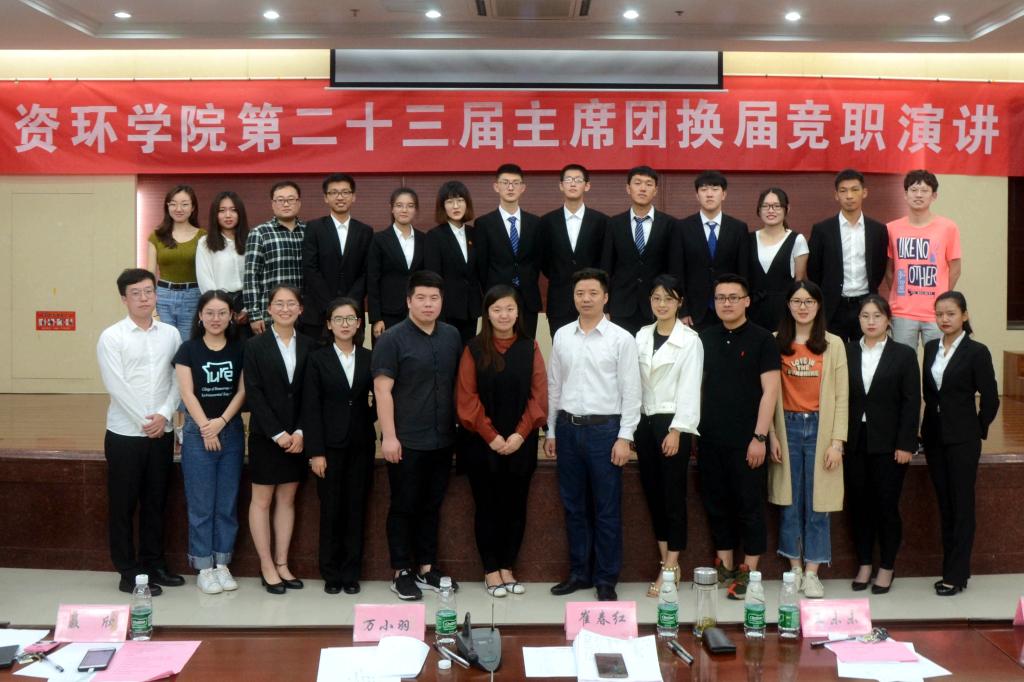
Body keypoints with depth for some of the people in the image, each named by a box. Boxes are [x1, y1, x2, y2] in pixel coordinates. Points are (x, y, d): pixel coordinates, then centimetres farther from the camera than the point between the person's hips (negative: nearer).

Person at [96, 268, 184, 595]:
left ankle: (154, 564, 24)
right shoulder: (112, 337, -4)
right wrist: (144, 422, -13)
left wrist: (164, 415, -11)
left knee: (155, 502, 12)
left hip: (162, 433, 3)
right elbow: (116, 386, -11)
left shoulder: (170, 334, 6)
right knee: (123, 505, 4)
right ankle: (128, 572, 12)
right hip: (125, 433, -3)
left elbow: (178, 381, 3)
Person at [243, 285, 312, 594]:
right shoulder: (255, 345, -2)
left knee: (287, 499, 9)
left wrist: (300, 432, -9)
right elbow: (253, 392, -7)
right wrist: (277, 433, -13)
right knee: (262, 500, 4)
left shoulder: (308, 346, 4)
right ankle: (267, 566, 12)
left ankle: (282, 563, 17)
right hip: (265, 435, -2)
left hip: (297, 437, 3)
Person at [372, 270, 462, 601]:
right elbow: (382, 390, -11)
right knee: (404, 507, 5)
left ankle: (427, 568, 25)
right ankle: (402, 572, 16)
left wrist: (459, 428, 10)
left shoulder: (452, 336, 8)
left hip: (442, 439, 5)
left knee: (431, 505, 13)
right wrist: (389, 436, -15)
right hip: (406, 441, -5)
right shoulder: (393, 339, -7)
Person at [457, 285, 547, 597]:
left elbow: (539, 394, 0)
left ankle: (507, 568, 19)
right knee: (488, 507, 5)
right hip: (482, 443, -2)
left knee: (515, 507, 7)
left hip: (521, 443, 2)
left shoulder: (530, 348, 4)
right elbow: (467, 398, -6)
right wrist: (491, 436, -12)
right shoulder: (474, 349, -2)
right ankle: (491, 571, 15)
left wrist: (520, 434, -10)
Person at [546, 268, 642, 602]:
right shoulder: (562, 336, 8)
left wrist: (624, 437, -10)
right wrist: (551, 431, 11)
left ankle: (606, 579, 14)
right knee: (574, 506, 12)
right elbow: (554, 386, 12)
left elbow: (631, 392, -5)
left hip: (604, 428, -4)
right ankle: (579, 572, 24)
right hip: (568, 427, 4)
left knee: (606, 509, 3)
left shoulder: (621, 339, -4)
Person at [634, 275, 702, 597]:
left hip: (673, 423, -5)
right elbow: (635, 381, 8)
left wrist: (676, 430, -15)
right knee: (653, 493, 9)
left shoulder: (690, 340, -5)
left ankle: (670, 568, 6)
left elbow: (689, 389, -10)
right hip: (645, 421, 6)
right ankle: (667, 562, 19)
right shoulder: (642, 336, 10)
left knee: (673, 495, 0)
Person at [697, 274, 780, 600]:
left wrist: (760, 436, -13)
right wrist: (692, 430, 7)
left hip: (746, 440, -4)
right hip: (710, 439, 4)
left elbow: (770, 390, -8)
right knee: (716, 505, 11)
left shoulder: (761, 339, -4)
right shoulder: (705, 338, 8)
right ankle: (724, 567, 22)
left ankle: (749, 572, 13)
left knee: (749, 506, 3)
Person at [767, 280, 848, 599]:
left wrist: (837, 441, -6)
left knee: (817, 503, 3)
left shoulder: (833, 344, 2)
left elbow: (841, 396, 0)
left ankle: (812, 573, 11)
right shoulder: (776, 343, 3)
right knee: (789, 502, 6)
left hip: (820, 427, 0)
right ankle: (794, 568, 18)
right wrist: (771, 434, -5)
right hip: (787, 426, 1)